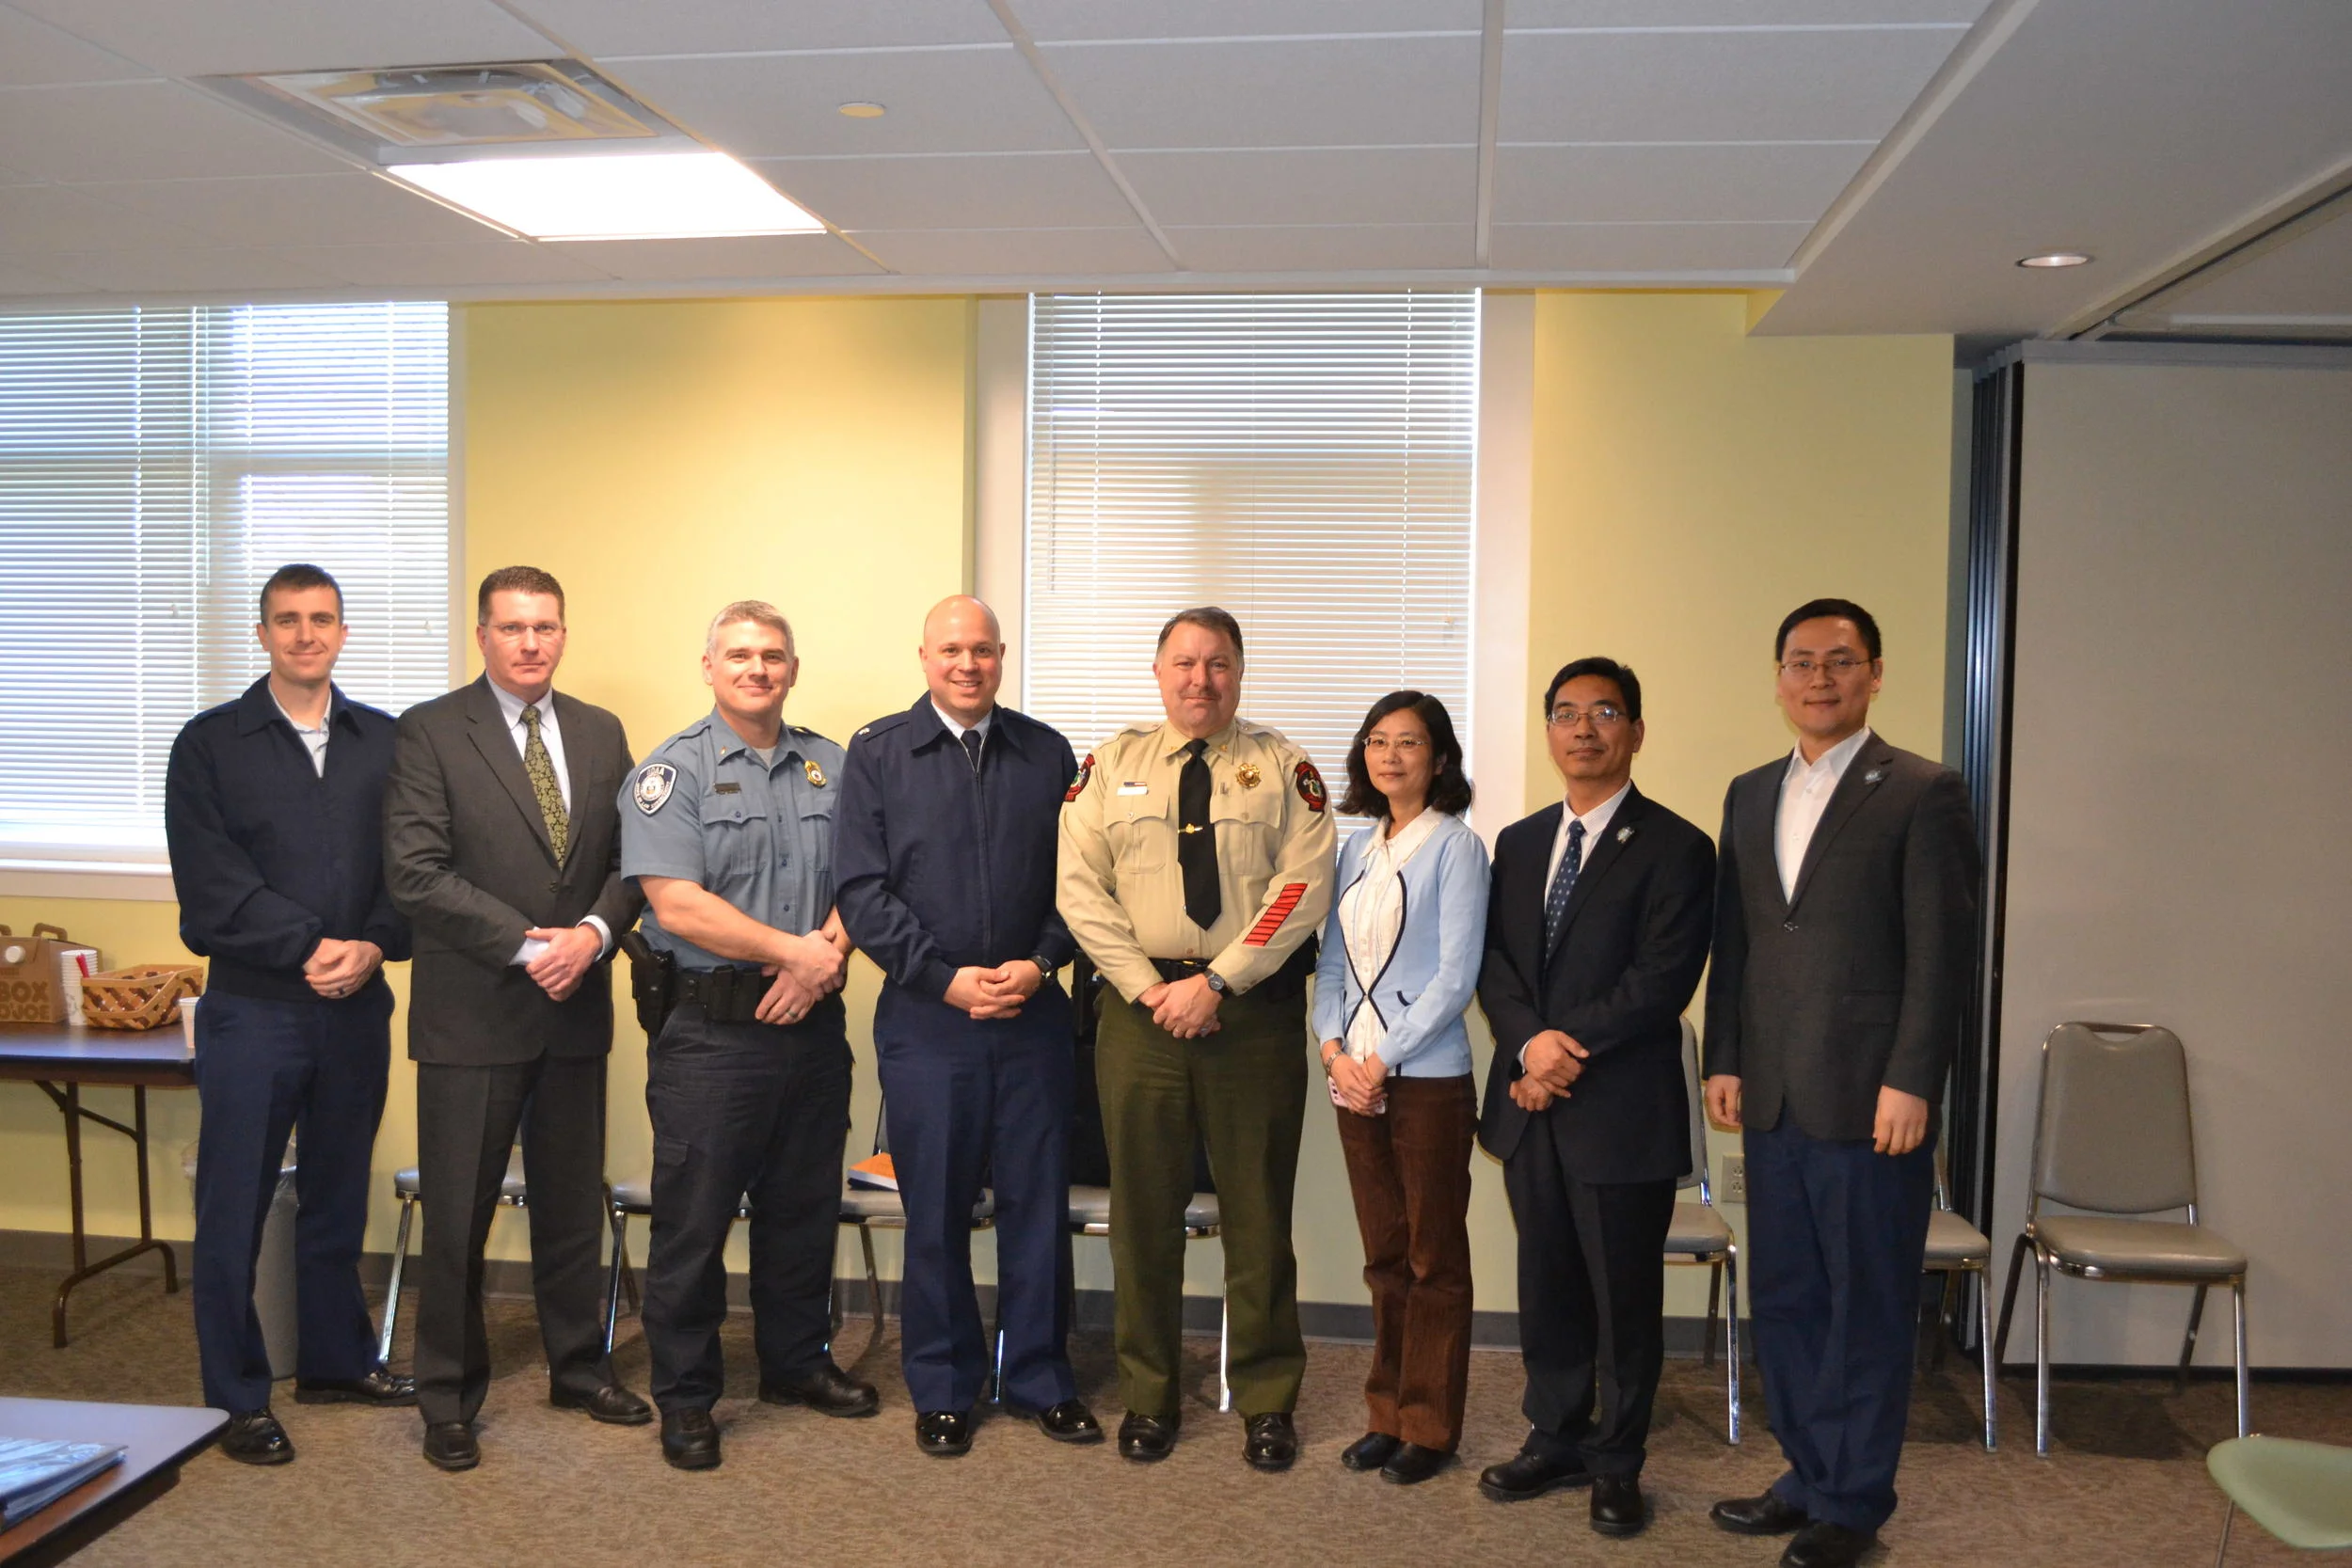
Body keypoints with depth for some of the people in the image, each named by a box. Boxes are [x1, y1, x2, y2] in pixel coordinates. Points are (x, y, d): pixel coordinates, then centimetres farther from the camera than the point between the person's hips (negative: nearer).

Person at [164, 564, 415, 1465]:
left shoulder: (385, 742, 8)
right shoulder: (210, 745, 1)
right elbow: (211, 883, -8)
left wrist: (374, 947, -14)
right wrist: (310, 948, -15)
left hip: (357, 1008, 3)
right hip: (252, 1009, -2)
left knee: (338, 1196, 14)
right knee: (234, 1206, 3)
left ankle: (335, 1362, 29)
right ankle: (238, 1398, 15)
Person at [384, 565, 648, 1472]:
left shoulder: (600, 734, 9)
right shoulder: (429, 733, -6)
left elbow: (629, 859, 7)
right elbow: (417, 874, -14)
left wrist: (592, 934, -12)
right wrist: (528, 945, -17)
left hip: (576, 1009, 5)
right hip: (470, 1016, -4)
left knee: (573, 1204, 16)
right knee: (456, 1218, 5)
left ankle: (579, 1369, 32)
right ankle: (448, 1398, 20)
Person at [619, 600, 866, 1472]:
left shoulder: (830, 768, 11)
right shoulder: (673, 771, -4)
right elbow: (678, 904, -14)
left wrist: (823, 960, -12)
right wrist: (799, 950, -15)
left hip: (812, 1024, 5)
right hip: (711, 1031, -5)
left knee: (804, 1205, 15)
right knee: (693, 1216, 2)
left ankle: (796, 1362, 32)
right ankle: (684, 1395, 16)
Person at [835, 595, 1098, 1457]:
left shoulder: (1047, 753, 7)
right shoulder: (878, 754, 2)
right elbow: (862, 890, -3)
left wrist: (1040, 964, -9)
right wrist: (945, 978, -11)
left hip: (1032, 1017, 2)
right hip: (925, 1017, -1)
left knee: (1038, 1202, 8)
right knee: (936, 1210, 7)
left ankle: (1041, 1378, 23)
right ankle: (942, 1389, 23)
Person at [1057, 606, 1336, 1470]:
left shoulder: (1283, 767, 4)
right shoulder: (1111, 766, 8)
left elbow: (1304, 888, -6)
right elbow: (1080, 886, 1)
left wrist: (1215, 983, -14)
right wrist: (1149, 987, -10)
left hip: (1256, 1009, -1)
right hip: (1140, 1005, 1)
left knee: (1258, 1207, 7)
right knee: (1144, 1205, 8)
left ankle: (1267, 1400, 21)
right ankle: (1147, 1396, 23)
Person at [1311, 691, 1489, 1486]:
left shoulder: (1455, 847, -6)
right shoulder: (1357, 850, 12)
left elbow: (1456, 975, -11)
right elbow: (1332, 962, 12)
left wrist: (1384, 1058, -14)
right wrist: (1333, 1049, -3)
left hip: (1427, 1078, -5)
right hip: (1355, 1076, 6)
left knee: (1433, 1258, 5)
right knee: (1384, 1256, 13)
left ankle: (1429, 1428, 15)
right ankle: (1388, 1413, 23)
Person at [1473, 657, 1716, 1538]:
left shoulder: (1674, 848, -6)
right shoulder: (1518, 844, 13)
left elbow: (1663, 980, -14)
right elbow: (1494, 963, 7)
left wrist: (1565, 1046, -16)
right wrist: (1530, 1044, -11)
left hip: (1622, 1110, -5)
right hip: (1532, 1104, 5)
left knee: (1625, 1295, 7)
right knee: (1547, 1288, 14)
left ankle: (1616, 1463, 22)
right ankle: (1555, 1440, 29)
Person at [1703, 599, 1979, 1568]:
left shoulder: (1923, 793, -5)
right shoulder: (1750, 795, 13)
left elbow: (1942, 952, -9)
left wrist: (1911, 1084, -14)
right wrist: (1723, 1061, 9)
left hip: (1871, 1100, -6)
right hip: (1772, 1098, 6)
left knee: (1868, 1306, 6)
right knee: (1783, 1298, 13)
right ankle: (1810, 1475, 28)